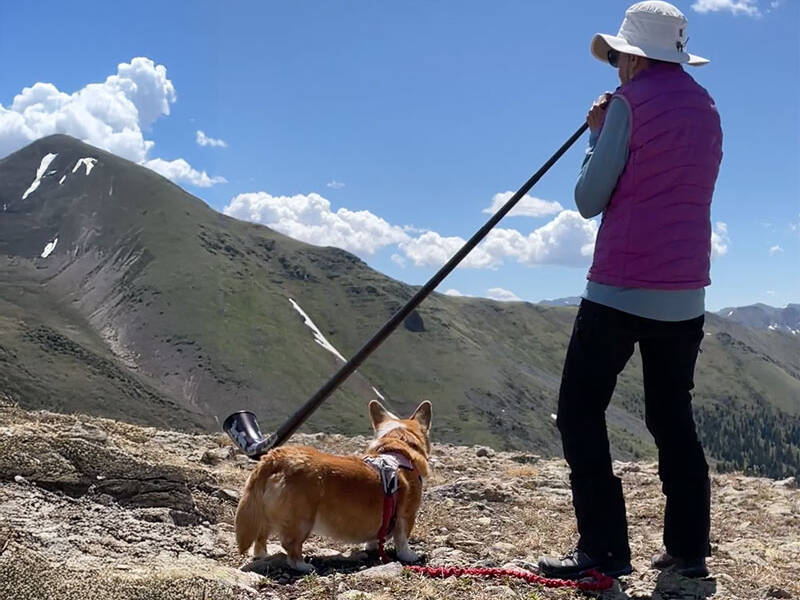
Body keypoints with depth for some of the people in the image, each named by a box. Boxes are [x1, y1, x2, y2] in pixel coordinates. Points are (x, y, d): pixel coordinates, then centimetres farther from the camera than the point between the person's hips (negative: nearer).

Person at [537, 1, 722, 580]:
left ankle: (604, 549, -3)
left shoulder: (631, 102, -7)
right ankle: (688, 547, 15)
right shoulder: (706, 108, 15)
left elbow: (589, 199, -6)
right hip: (686, 294, 7)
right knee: (673, 416, 14)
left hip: (620, 289, -7)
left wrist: (596, 133, 9)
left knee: (580, 411, 0)